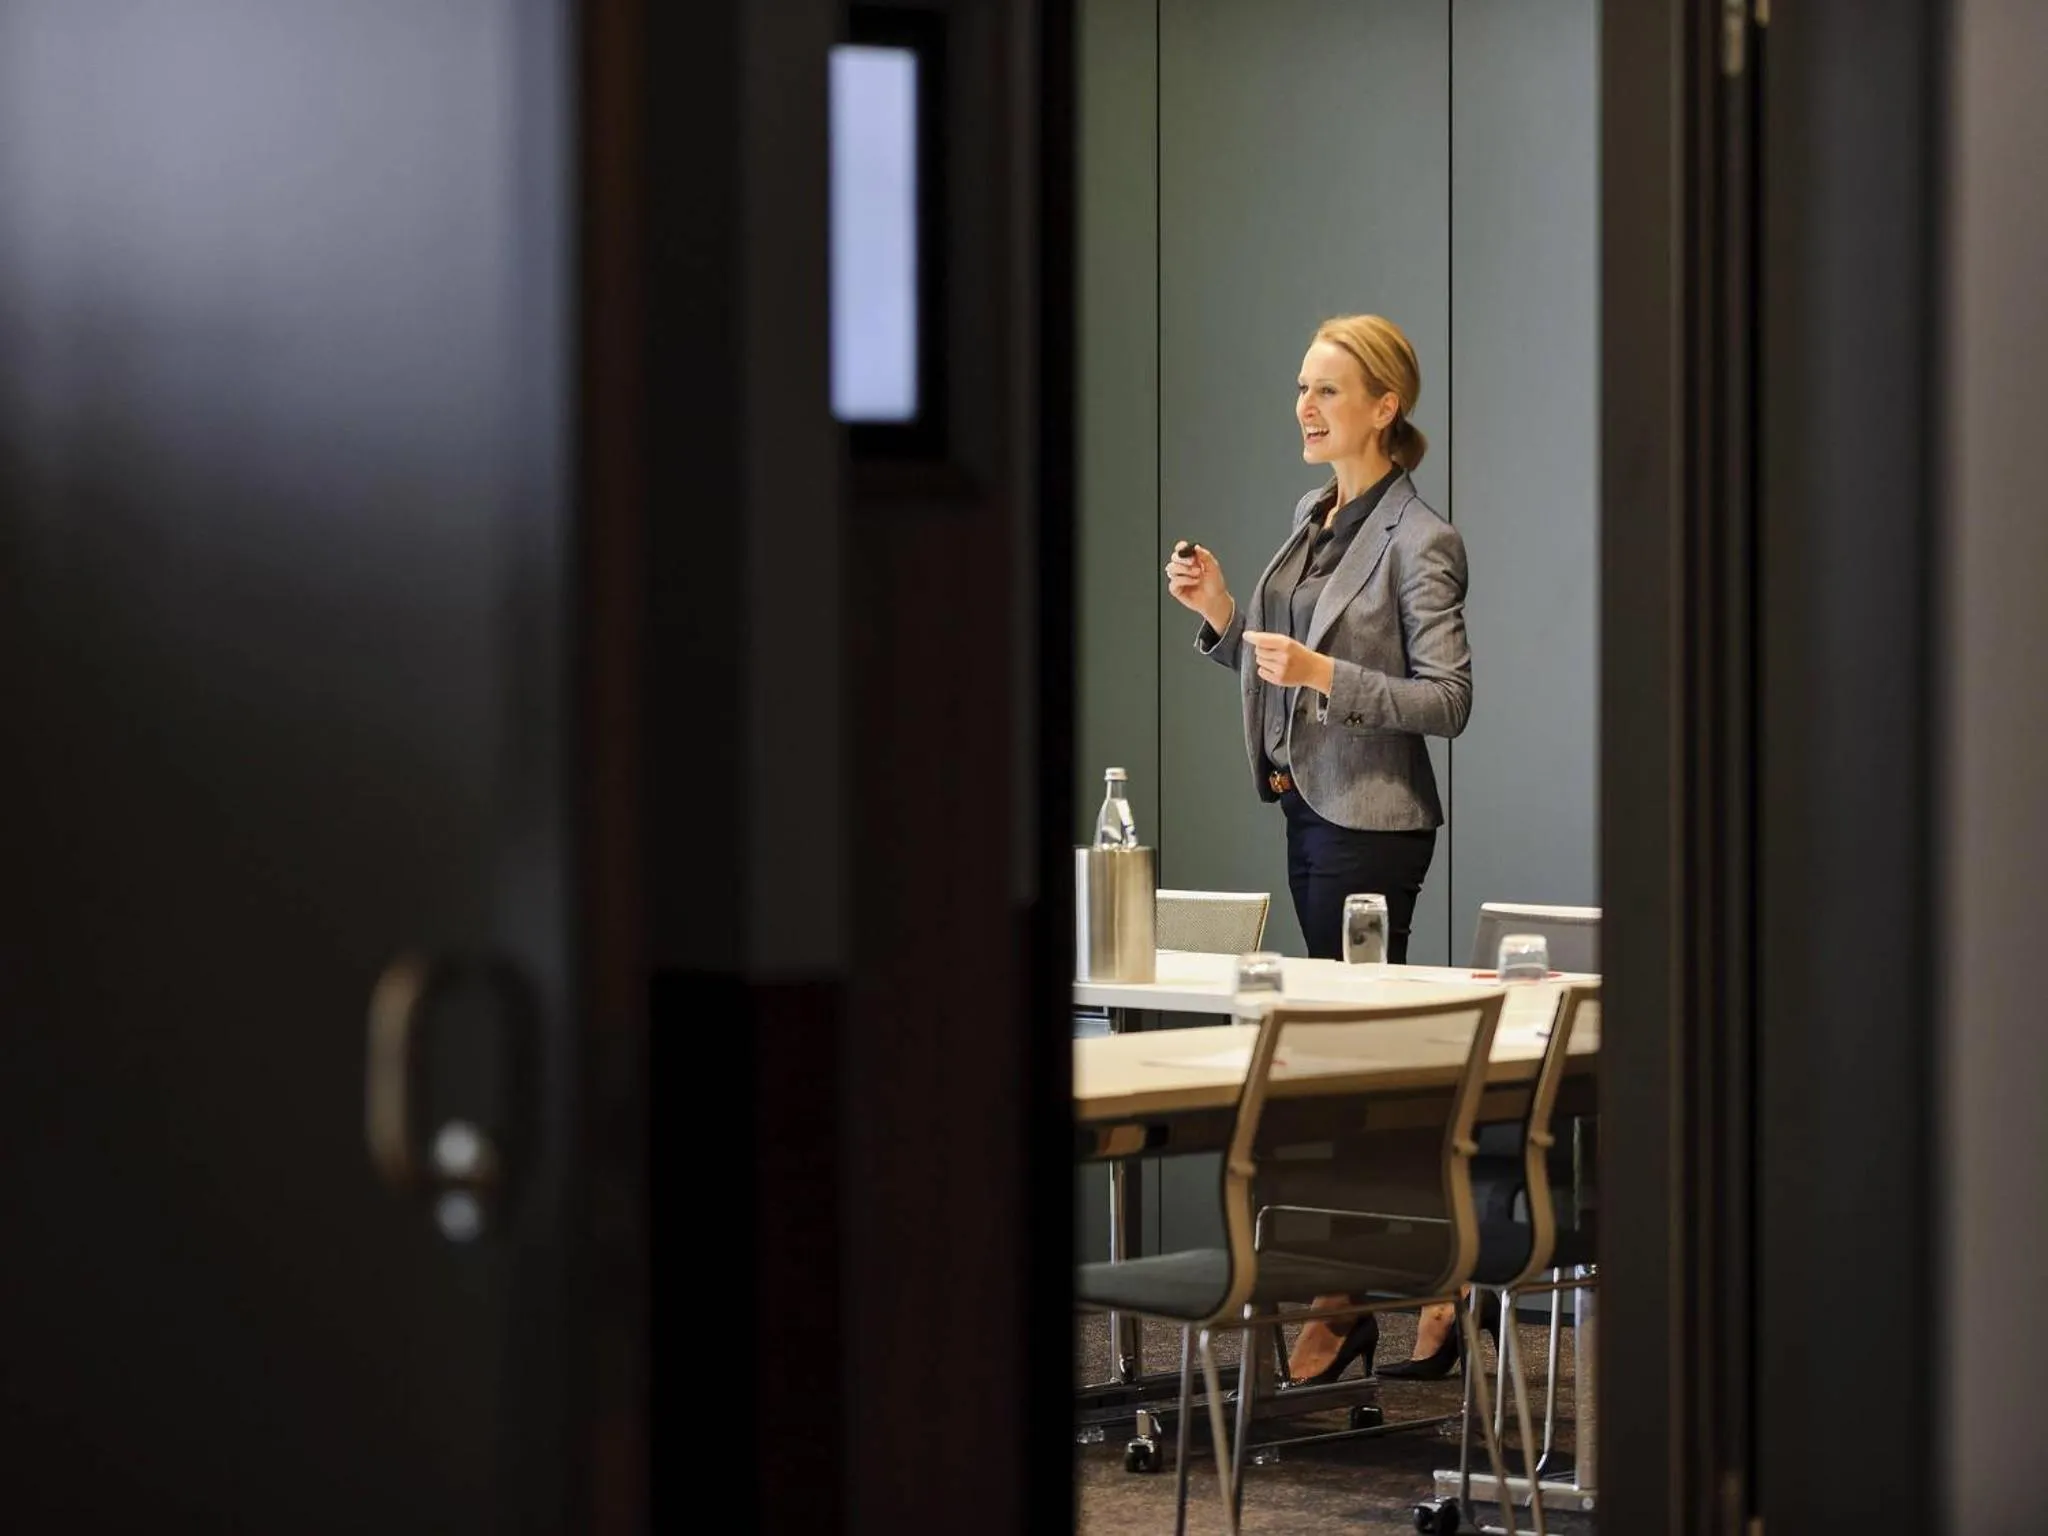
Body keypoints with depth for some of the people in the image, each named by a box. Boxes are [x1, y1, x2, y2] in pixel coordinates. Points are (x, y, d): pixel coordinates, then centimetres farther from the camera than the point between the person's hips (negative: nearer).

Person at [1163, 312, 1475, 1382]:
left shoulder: (1419, 541, -12)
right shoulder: (1315, 515, 13)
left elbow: (1448, 701, -15)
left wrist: (1325, 673, -25)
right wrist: (1220, 612, 3)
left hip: (1374, 822, -9)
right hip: (1310, 810, 9)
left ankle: (1347, 1303, 2)